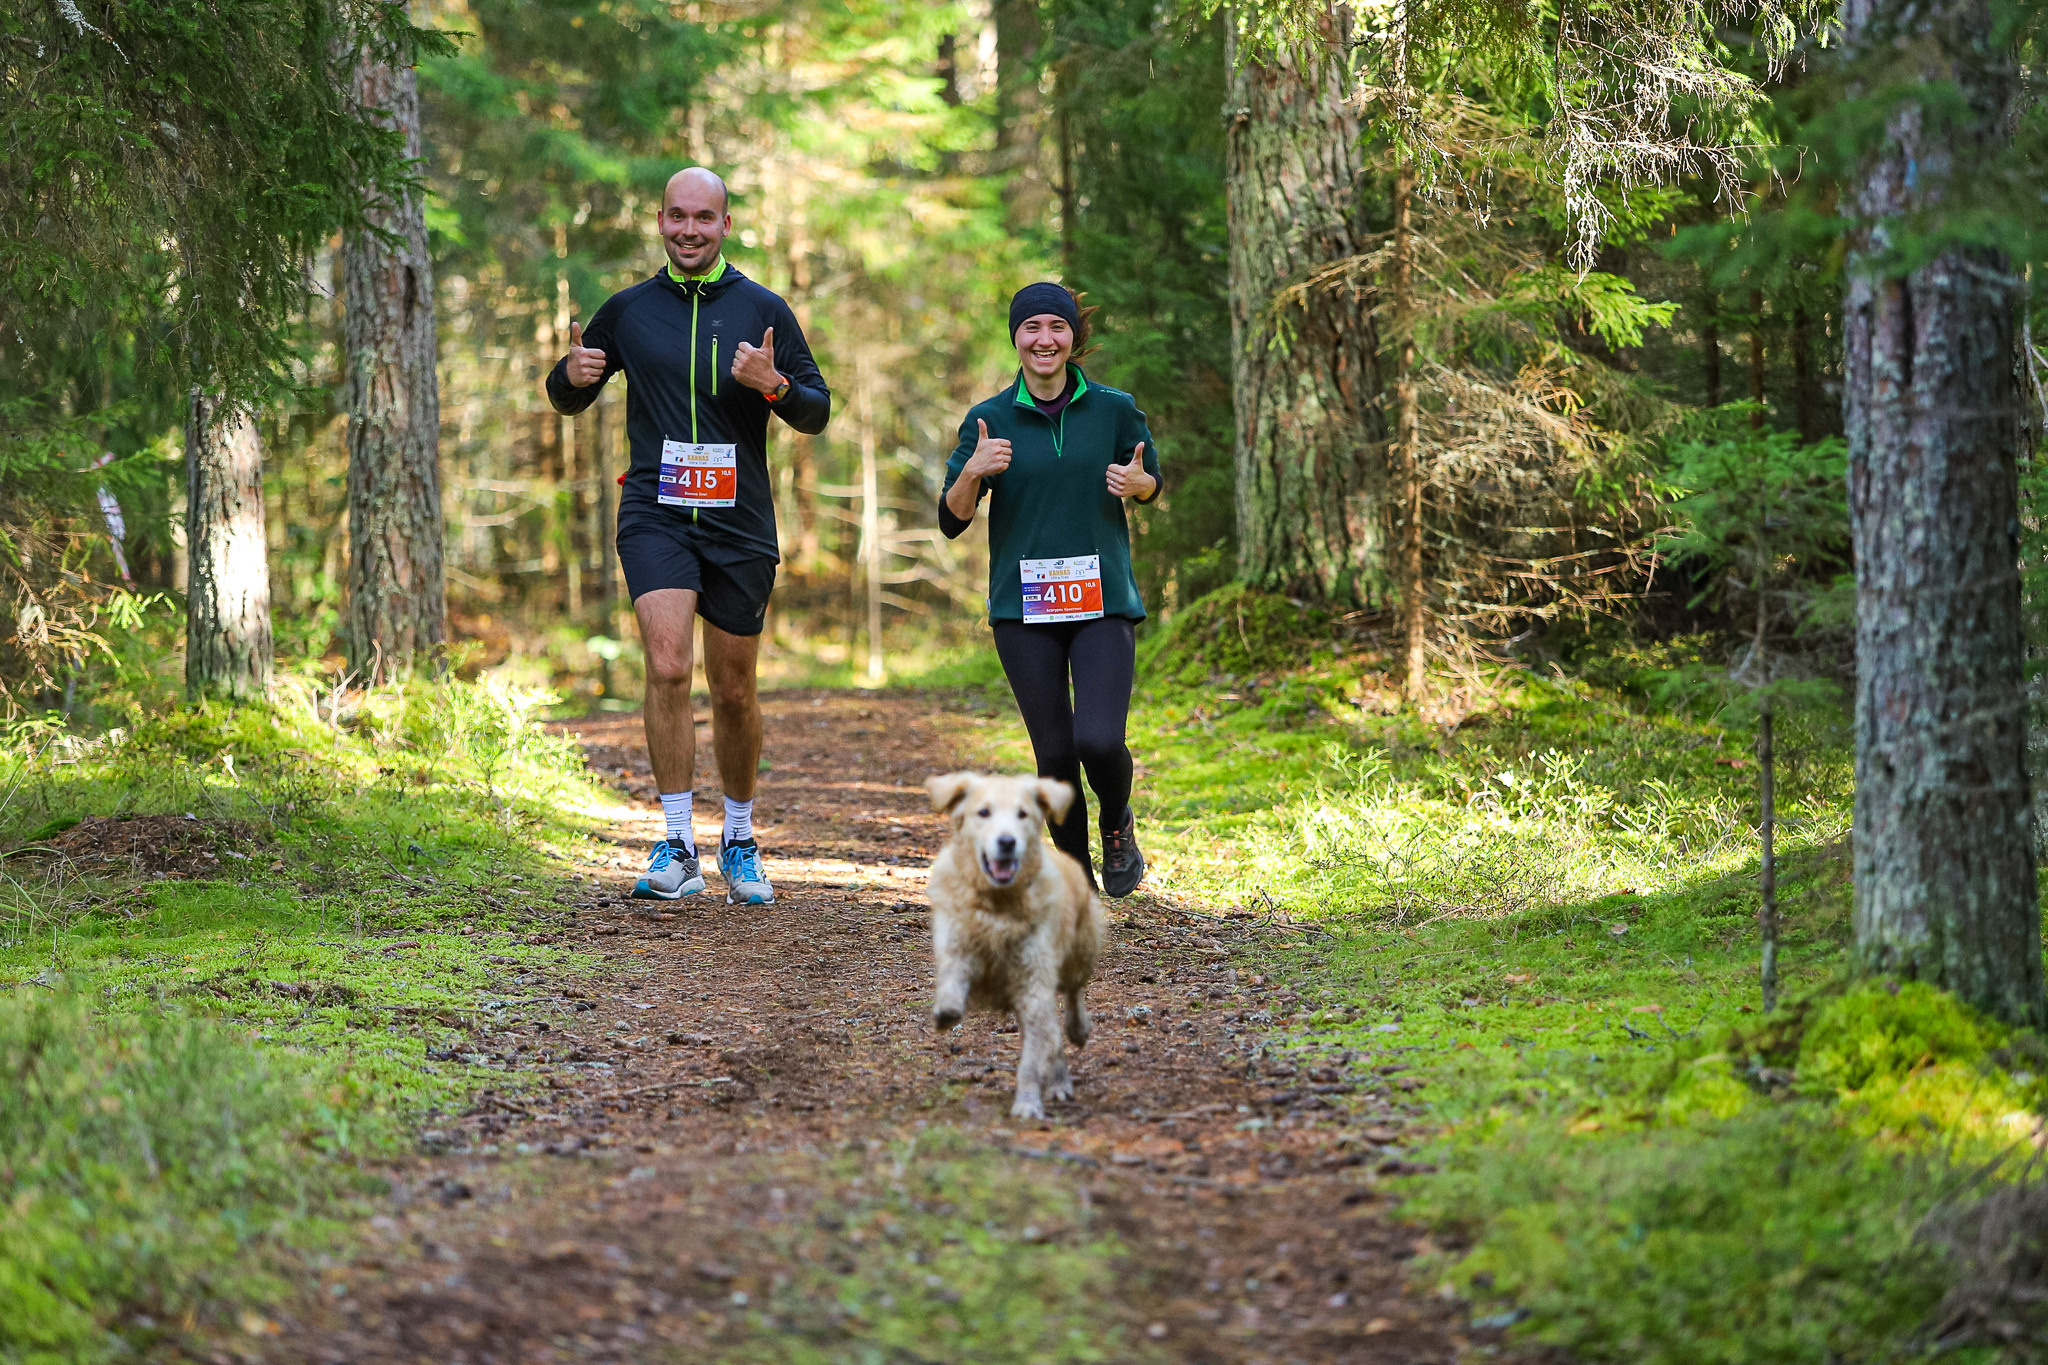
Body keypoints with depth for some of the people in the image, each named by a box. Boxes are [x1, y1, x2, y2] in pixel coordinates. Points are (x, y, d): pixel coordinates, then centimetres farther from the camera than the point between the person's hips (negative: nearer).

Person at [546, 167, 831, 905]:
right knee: (667, 665, -20)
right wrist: (572, 373, -7)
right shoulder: (629, 310, 7)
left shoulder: (762, 310, 4)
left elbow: (817, 411, 6)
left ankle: (740, 842, 28)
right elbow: (569, 398, 17)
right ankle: (677, 848, -15)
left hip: (740, 523, 1)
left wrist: (773, 384, -15)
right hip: (655, 515, -1)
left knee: (734, 691, 9)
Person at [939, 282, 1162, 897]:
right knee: (1055, 753, 0)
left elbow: (1152, 482, 17)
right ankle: (1075, 875, 20)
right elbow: (951, 521, 2)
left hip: (1104, 599, -1)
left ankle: (1118, 824, 17)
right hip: (1024, 608, 1)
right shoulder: (990, 420, 2)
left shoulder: (1114, 409, 2)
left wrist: (1136, 483, -7)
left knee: (1100, 741, -16)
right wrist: (973, 472, -18)